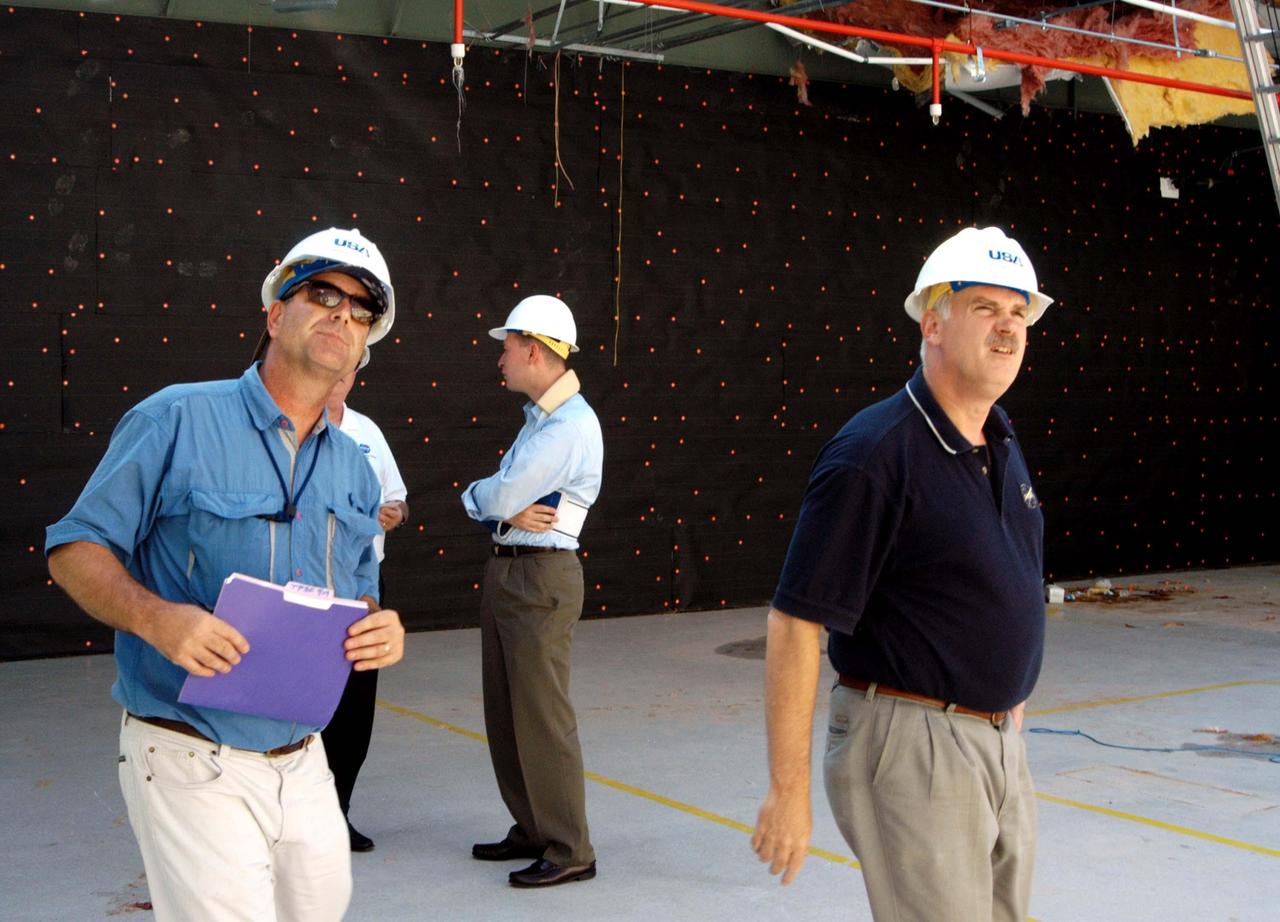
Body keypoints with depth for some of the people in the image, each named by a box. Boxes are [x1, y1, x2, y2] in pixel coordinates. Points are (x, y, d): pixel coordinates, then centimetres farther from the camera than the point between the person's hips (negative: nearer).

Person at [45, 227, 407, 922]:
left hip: (302, 765, 6)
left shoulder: (355, 471, 11)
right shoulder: (177, 420, -7)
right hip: (190, 762, -6)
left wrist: (383, 633, -4)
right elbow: (75, 549, -6)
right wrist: (154, 617, -24)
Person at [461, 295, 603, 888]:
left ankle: (569, 851, 4)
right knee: (505, 714, 15)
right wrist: (508, 510, -10)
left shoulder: (570, 426, -17)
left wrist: (484, 496, 1)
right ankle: (531, 830, 26)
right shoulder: (539, 418, 16)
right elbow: (483, 499, 11)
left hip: (541, 578, -10)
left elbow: (500, 495, -21)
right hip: (506, 570, 10)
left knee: (541, 717, -5)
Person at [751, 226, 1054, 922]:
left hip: (1000, 742, 9)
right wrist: (788, 792, -18)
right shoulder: (874, 453, -18)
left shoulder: (1002, 446, 9)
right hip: (911, 745, -8)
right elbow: (795, 626, -19)